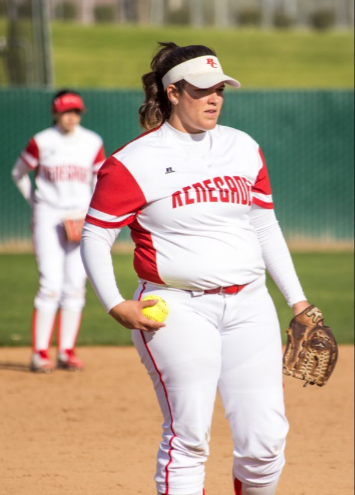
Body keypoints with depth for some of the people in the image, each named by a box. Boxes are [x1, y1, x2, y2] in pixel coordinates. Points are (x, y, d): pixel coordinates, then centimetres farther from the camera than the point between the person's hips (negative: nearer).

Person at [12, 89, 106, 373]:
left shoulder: (92, 143, 4)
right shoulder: (41, 142, -2)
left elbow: (101, 182, 13)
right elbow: (19, 174, 11)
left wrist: (90, 213, 2)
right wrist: (36, 203, 7)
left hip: (80, 219, 3)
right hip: (48, 218, -3)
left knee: (76, 286, 1)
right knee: (51, 284, -11)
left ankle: (67, 352, 7)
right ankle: (40, 353, -8)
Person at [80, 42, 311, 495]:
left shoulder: (244, 149, 12)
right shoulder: (134, 162, -4)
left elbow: (266, 228, 19)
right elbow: (94, 236, -1)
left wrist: (297, 300, 16)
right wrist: (114, 305, -13)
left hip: (249, 305, 4)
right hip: (178, 309, -4)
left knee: (266, 438, -4)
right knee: (189, 436, -11)